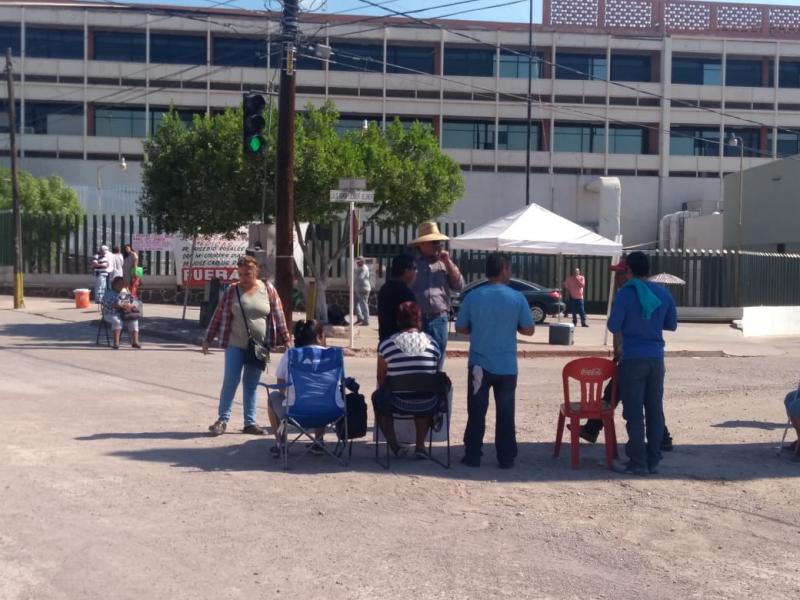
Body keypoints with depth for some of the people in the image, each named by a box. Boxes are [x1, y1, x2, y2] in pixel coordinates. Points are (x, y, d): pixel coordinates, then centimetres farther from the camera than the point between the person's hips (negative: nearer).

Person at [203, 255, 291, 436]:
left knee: (251, 385, 9)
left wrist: (286, 340, -1)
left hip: (259, 346, 1)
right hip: (235, 345, -1)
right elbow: (218, 316, 2)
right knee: (230, 382, -3)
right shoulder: (232, 291, -3)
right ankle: (222, 420, 8)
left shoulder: (268, 290, -2)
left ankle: (250, 422, 16)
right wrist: (207, 339, 3)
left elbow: (279, 317, 1)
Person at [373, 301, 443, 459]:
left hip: (398, 404, -2)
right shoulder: (432, 343, 0)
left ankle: (394, 445, 20)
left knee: (378, 397, 30)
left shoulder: (387, 344, -6)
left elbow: (381, 379, 1)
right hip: (427, 405, 2)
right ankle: (420, 444, 29)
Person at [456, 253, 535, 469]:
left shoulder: (473, 297, -5)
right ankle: (506, 458, 15)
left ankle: (473, 456, 13)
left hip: (479, 365, 0)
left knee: (476, 413, 9)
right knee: (506, 413, 9)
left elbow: (460, 328, 1)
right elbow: (528, 330, -3)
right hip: (507, 367, 0)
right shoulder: (517, 298, -7)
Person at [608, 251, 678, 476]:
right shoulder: (664, 293, 5)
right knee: (655, 410, 10)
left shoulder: (625, 293, -10)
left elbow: (613, 327, -8)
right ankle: (653, 461, 15)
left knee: (634, 413, 1)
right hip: (656, 358, 5)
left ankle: (638, 463, 3)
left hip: (633, 359, -5)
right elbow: (672, 325, 14)